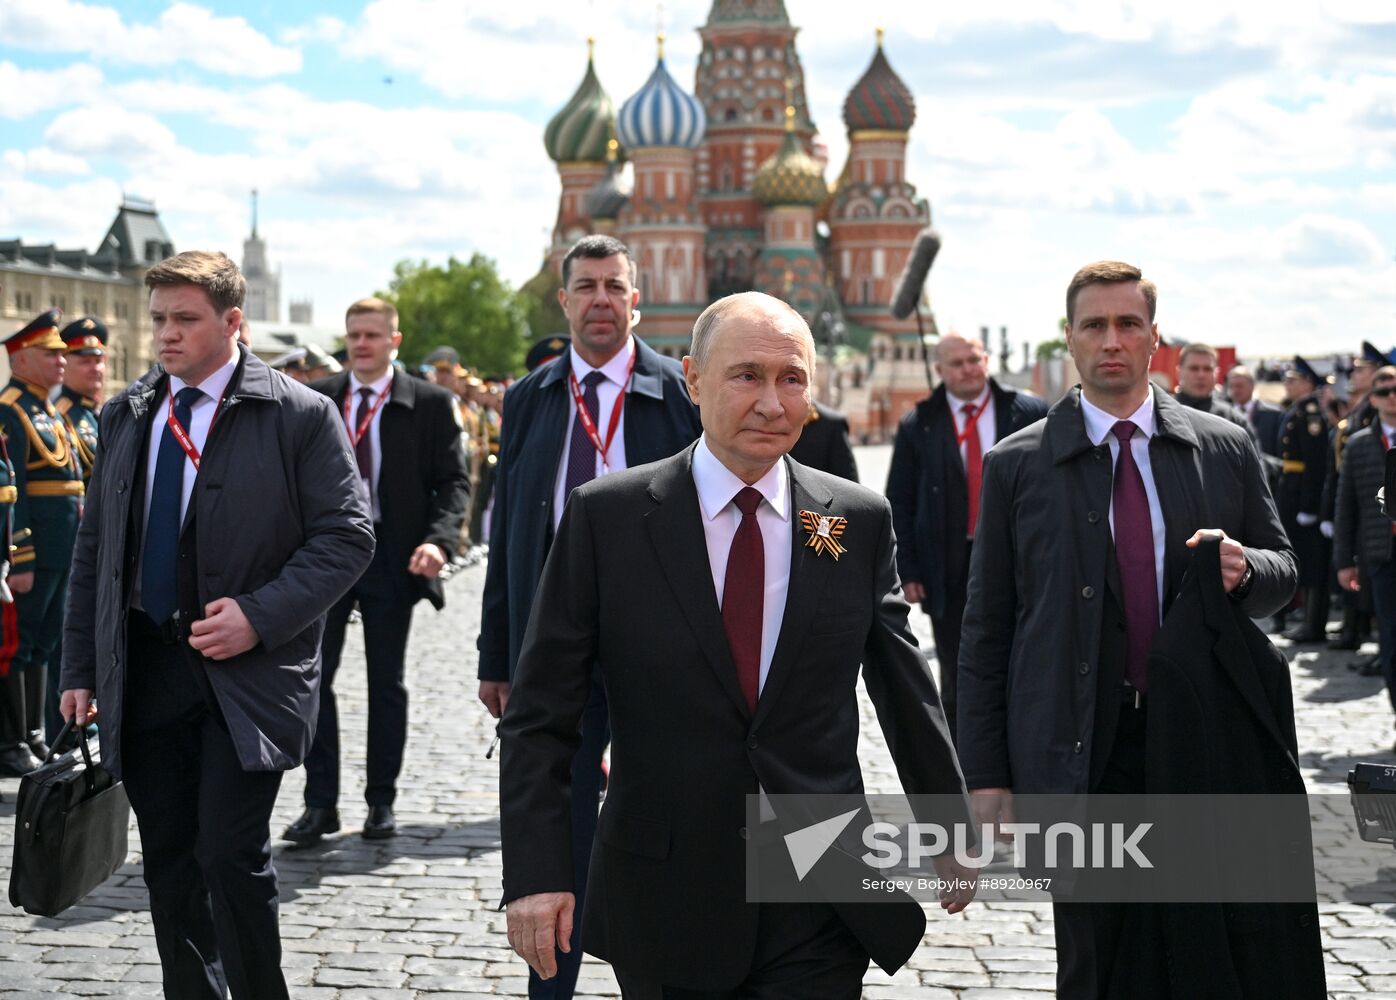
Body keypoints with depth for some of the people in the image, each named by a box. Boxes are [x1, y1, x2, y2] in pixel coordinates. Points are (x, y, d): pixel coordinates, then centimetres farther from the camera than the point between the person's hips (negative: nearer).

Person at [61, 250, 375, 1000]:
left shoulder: (300, 416, -5)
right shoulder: (124, 417, 11)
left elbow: (345, 537, -8)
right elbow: (94, 548, 15)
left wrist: (260, 616, -18)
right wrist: (81, 666, 10)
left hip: (247, 675, -5)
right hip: (144, 672, 5)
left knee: (231, 857, -10)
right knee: (169, 867, 10)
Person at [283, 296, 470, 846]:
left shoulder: (430, 403, -1)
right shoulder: (313, 400, 7)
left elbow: (453, 480, -2)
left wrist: (439, 539, -19)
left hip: (392, 556, -1)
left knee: (387, 682, 8)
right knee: (311, 675, -3)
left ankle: (381, 801, 18)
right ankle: (320, 803, 6)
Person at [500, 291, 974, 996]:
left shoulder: (860, 521, 2)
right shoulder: (605, 517, -4)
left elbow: (905, 689, 11)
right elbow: (540, 716, -4)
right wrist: (535, 872, -12)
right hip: (664, 905, -1)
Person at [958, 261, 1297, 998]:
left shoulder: (1226, 450, 6)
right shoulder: (1016, 465, 1)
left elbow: (1282, 573, 15)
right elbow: (985, 631, 2)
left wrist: (1244, 570, -11)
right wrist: (986, 776, -3)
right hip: (1075, 764, -1)